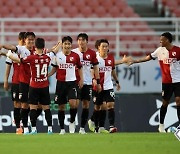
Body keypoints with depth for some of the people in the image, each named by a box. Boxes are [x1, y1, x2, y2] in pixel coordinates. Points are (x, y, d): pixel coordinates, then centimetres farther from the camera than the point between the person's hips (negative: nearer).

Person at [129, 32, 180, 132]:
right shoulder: (160, 50, 3)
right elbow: (148, 58, 13)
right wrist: (135, 61, 13)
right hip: (166, 81, 3)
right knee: (165, 102, 8)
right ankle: (161, 125, 19)